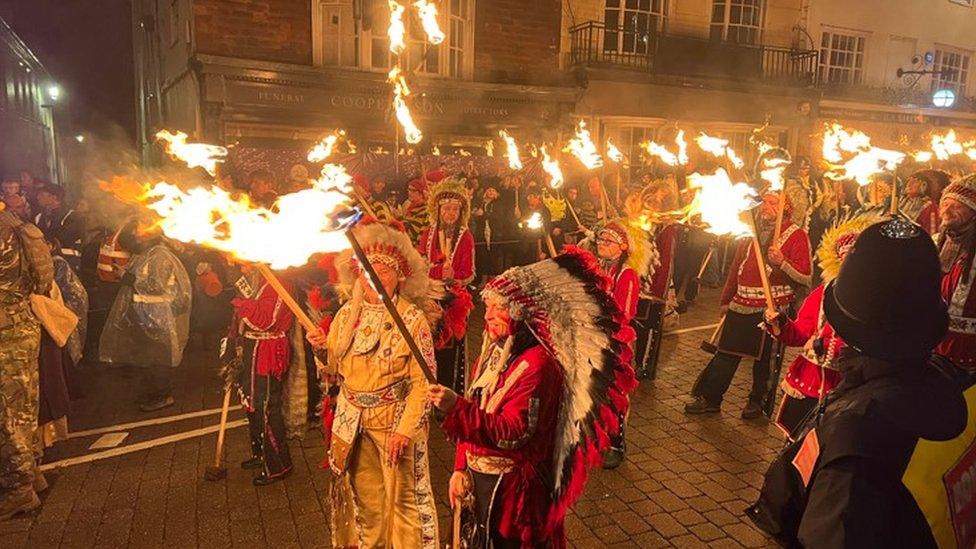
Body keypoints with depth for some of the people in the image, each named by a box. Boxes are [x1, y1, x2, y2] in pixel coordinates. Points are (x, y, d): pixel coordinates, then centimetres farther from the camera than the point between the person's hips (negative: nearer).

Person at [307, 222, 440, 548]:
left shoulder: (412, 319, -12)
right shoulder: (346, 315, 2)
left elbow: (423, 382, -13)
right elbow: (334, 369, 10)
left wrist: (405, 429, -19)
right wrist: (322, 350, -10)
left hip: (396, 422, -4)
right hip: (352, 422, 5)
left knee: (403, 498, 6)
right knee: (364, 497, 18)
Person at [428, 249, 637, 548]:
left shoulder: (538, 363, -22)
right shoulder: (496, 352, 4)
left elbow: (513, 434, -27)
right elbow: (475, 417, 8)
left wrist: (456, 406, -36)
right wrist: (461, 467, 0)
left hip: (513, 487, -8)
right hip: (479, 478, 8)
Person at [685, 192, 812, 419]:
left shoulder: (796, 235, -4)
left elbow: (806, 278, -10)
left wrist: (782, 261, -25)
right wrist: (727, 298, 21)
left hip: (771, 308, -4)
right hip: (741, 305, 5)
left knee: (763, 356, 9)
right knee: (726, 353, 7)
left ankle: (758, 400, 28)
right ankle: (710, 398, 16)